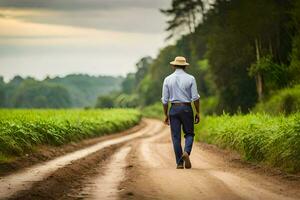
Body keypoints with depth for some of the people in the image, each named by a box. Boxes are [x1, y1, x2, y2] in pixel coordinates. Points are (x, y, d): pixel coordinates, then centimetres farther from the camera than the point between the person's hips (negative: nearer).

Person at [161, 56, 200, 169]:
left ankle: (179, 163, 3)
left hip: (174, 109, 1)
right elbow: (195, 97, -5)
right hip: (187, 108, -1)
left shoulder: (168, 79, 2)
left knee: (176, 136, 5)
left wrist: (166, 115, 9)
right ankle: (186, 152, -17)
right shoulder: (190, 79, -2)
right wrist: (197, 112, 3)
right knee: (189, 133, 11)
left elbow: (165, 99, 2)